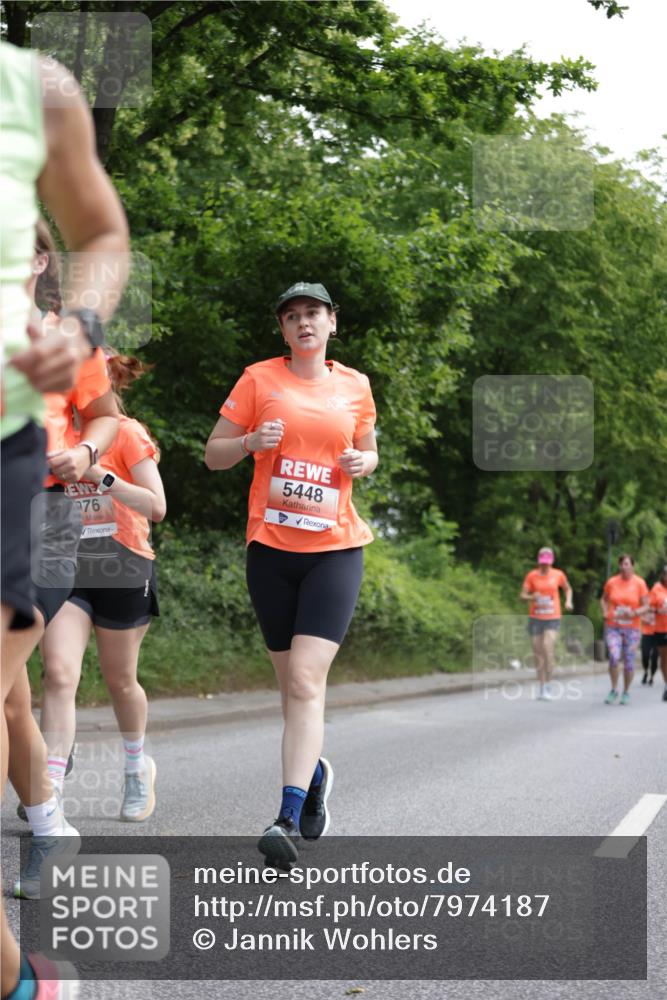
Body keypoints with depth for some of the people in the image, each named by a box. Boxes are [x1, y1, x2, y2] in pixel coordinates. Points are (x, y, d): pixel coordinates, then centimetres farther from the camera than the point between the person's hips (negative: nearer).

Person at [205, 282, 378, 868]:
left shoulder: (355, 387, 8)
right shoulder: (259, 380, 4)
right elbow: (214, 455, 7)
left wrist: (364, 461, 0)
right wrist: (251, 441, -13)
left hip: (335, 549, -1)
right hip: (271, 547, 1)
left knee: (306, 681, -15)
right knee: (292, 682, 10)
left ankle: (289, 820, -20)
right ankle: (315, 771, 37)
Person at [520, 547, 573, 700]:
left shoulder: (558, 575, 3)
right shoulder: (532, 575, 1)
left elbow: (568, 589, 22)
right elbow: (522, 595, -1)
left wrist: (568, 601, 4)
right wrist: (531, 597, -22)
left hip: (552, 618, -1)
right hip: (535, 618, 1)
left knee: (548, 647, -19)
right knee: (538, 652, 4)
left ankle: (547, 687, -14)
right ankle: (542, 686, 18)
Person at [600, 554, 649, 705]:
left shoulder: (639, 583, -3)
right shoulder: (611, 582, 1)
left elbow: (645, 606, -1)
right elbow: (603, 599, 18)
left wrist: (634, 613, -20)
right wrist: (605, 613, 1)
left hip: (632, 628, 0)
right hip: (613, 627, 0)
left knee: (629, 661, 4)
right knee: (614, 657, -17)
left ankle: (626, 692, 22)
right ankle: (614, 690, 2)